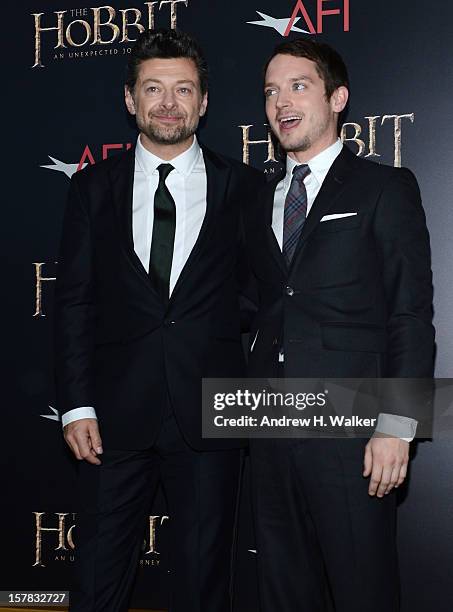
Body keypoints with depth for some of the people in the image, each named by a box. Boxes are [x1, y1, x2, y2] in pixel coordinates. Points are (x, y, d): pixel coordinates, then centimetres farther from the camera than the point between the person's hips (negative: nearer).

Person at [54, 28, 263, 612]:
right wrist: (76, 405, -4)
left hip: (210, 413, 0)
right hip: (116, 414, 1)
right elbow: (73, 301, 3)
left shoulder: (243, 186, 3)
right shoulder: (92, 187, 6)